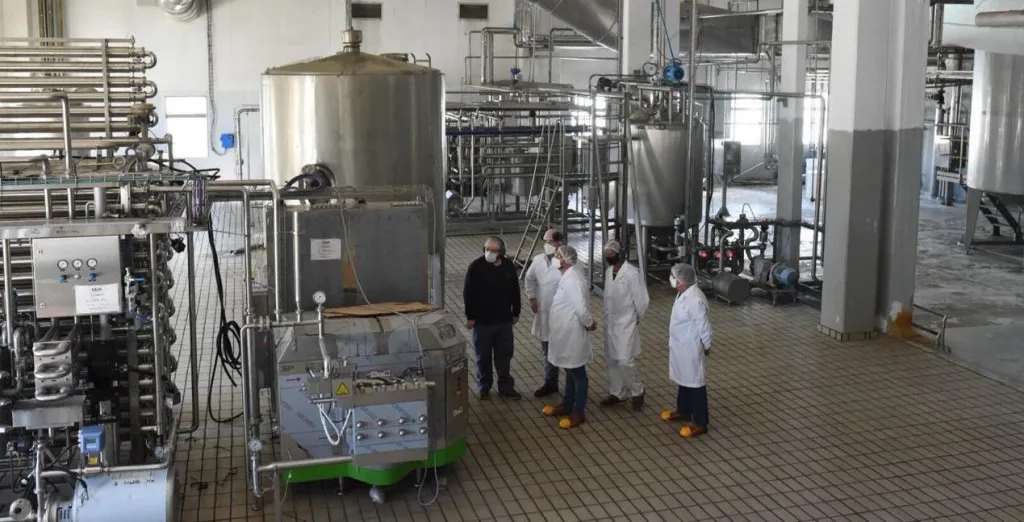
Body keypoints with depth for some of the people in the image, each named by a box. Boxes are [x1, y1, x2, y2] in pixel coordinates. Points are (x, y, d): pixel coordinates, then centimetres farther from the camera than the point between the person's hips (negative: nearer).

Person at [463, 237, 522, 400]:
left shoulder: (509, 266, -1)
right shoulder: (476, 267, -12)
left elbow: (515, 291, 10)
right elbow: (468, 293, -9)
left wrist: (516, 312, 12)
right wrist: (470, 317, -10)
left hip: (504, 320, 3)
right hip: (482, 320, -3)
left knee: (504, 355, 10)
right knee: (484, 356, 9)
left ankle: (506, 387, 22)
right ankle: (484, 386, 25)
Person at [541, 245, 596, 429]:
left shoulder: (573, 278, -24)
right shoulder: (568, 275, 7)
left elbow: (581, 307, -28)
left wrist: (588, 323, -13)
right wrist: (588, 323, 13)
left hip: (572, 334, -10)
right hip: (564, 333, 10)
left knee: (577, 374, 3)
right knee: (570, 372, 22)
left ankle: (578, 413, 14)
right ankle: (567, 405, 35)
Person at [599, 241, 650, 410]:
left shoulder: (632, 273, -19)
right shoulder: (608, 272, 5)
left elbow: (643, 299, -14)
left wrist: (637, 318, -4)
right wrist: (607, 317, 12)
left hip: (626, 323, -7)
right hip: (610, 322, 7)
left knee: (625, 361, -9)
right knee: (610, 360, 12)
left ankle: (637, 392, 11)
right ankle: (617, 393, 26)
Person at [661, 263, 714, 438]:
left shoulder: (695, 300, -29)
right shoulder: (683, 294, 1)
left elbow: (703, 326, -20)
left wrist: (706, 346, -8)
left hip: (690, 348, -9)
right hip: (680, 346, 9)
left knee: (695, 383, 1)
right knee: (683, 379, 24)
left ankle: (700, 423, 11)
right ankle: (683, 411, 41)